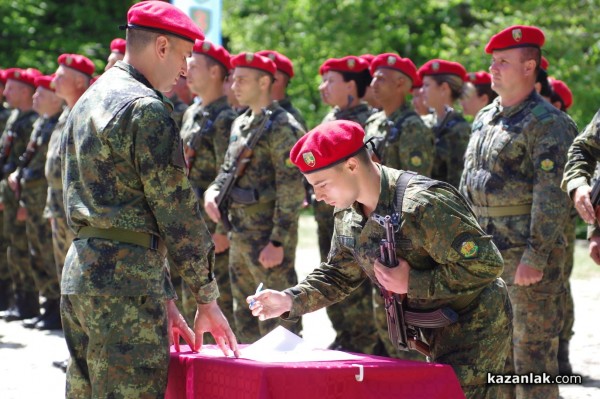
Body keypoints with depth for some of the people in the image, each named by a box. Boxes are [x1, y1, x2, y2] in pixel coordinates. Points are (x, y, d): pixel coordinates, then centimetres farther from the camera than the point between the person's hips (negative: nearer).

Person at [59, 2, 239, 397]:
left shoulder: (88, 101, 18)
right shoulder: (146, 108, -11)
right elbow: (176, 211, -12)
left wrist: (163, 298, 17)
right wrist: (207, 298, -3)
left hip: (78, 274, 10)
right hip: (125, 282, -10)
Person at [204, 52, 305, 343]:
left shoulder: (283, 127, -13)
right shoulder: (241, 124, 14)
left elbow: (291, 190, -17)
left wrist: (278, 242, -20)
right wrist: (213, 192, 1)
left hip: (268, 239, -9)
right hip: (239, 236, 9)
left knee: (278, 319, -5)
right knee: (245, 320, 15)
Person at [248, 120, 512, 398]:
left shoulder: (425, 204, -29)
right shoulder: (348, 214, 0)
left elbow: (486, 264, -28)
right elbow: (338, 275, 11)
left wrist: (413, 284, -28)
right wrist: (289, 300, -6)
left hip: (474, 330, -8)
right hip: (438, 333, 8)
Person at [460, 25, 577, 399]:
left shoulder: (548, 123, -12)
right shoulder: (485, 119, 15)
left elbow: (553, 196, -18)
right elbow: (468, 186, 22)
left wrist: (535, 256, -22)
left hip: (528, 257, -8)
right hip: (487, 252, 9)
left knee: (533, 350, -5)